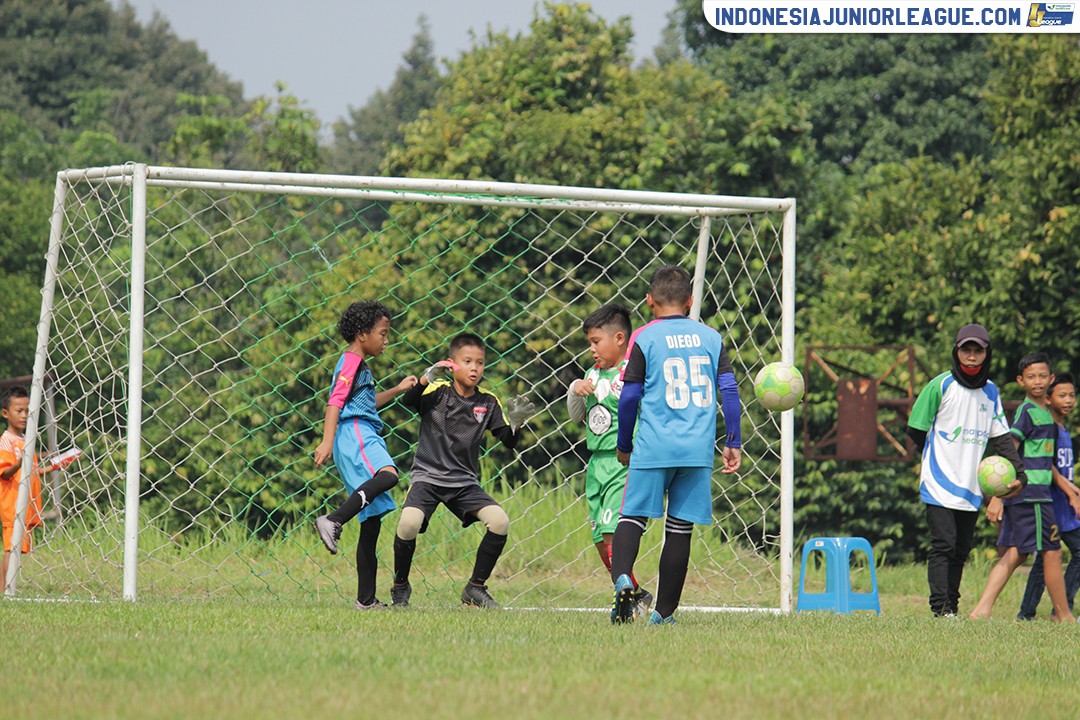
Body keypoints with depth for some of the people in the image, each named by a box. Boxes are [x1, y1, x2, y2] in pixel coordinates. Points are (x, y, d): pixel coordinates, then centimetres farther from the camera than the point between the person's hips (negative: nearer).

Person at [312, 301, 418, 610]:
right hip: (354, 433, -10)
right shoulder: (351, 361, -2)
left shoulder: (360, 365, 28)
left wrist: (396, 390, 40)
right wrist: (328, 441, -26)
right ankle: (333, 521, -47)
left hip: (365, 438, 10)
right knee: (388, 474, -38)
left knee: (372, 521, 4)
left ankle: (366, 599, 2)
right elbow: (336, 401, -15)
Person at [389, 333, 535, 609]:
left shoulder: (488, 402, 5)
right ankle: (400, 586, -1)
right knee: (409, 523, -28)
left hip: (464, 482, 4)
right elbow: (407, 402, -24)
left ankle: (475, 588, 3)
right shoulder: (438, 391, -5)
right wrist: (425, 379, -41)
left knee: (500, 522, -15)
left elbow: (509, 442, 2)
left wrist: (516, 423, -18)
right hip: (428, 476, -4)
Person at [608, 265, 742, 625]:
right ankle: (664, 611, 10)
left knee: (632, 515, 1)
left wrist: (623, 445, 11)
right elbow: (729, 390, 6)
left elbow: (630, 396, -1)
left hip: (653, 447, -3)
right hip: (698, 448, 3)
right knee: (680, 526, 7)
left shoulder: (644, 338, 1)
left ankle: (622, 576, -28)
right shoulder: (711, 337, 10)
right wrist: (733, 443, 12)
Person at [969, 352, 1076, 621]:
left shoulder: (1045, 413, 18)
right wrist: (997, 497, -22)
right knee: (1052, 551, -1)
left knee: (1014, 554, 2)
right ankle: (1063, 616, 10)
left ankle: (982, 609, -5)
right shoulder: (1025, 412, -10)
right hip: (1029, 494, -9)